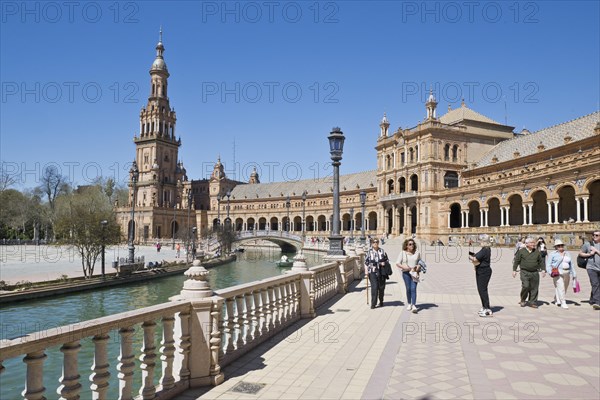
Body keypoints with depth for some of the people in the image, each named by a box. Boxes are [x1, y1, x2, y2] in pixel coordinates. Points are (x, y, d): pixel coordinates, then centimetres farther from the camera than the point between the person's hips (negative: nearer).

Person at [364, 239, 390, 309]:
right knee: (374, 287, -11)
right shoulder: (369, 252, 4)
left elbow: (387, 260, 15)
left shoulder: (382, 251, 8)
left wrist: (384, 263, -6)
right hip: (372, 272, -2)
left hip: (381, 272, 2)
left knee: (381, 287, 8)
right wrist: (366, 271, -3)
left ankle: (381, 301, 26)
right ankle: (373, 303, -6)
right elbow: (366, 262, 4)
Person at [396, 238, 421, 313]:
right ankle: (409, 304, 22)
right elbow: (397, 263, 1)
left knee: (413, 289, -10)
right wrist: (404, 267, -16)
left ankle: (414, 306, -14)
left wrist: (418, 266, -3)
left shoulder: (417, 253, 8)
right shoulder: (402, 253, 3)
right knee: (408, 289, 4)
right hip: (406, 273, 0)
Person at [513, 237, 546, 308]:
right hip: (524, 272, -3)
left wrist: (543, 269, 5)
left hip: (534, 273, 4)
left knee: (534, 288, 3)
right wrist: (514, 270, -2)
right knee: (525, 286, -13)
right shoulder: (521, 251, 1)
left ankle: (532, 302, 14)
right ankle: (523, 300, 9)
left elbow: (541, 262, 16)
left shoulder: (537, 252, 11)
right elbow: (516, 261, 3)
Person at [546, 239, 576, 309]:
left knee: (565, 288, 7)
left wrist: (574, 274, 17)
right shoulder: (553, 254, 3)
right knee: (560, 287, -14)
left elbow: (571, 264, 20)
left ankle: (557, 300, 26)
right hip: (557, 273, -5)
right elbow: (549, 264, -1)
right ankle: (563, 302, -12)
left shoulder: (567, 254, 17)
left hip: (567, 273, 5)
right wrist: (550, 272, -16)